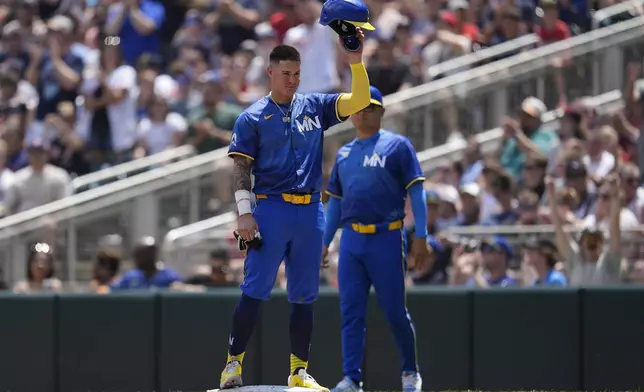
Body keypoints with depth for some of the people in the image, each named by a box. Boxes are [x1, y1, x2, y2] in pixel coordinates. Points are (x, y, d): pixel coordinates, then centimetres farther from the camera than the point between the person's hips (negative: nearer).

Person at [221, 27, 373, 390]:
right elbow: (241, 167, -1)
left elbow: (360, 101, 4)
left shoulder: (315, 107, 12)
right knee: (255, 291, -7)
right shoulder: (252, 117, 3)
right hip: (271, 210, -4)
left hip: (311, 211, 4)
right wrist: (244, 212, -11)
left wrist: (356, 61, -10)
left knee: (305, 296, 6)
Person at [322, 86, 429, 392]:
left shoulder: (397, 146, 0)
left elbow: (416, 192, -5)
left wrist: (420, 237, -12)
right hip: (351, 240, 5)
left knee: (395, 311, 0)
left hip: (386, 240, -5)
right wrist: (324, 242, 15)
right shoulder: (344, 153, 16)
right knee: (351, 312, -1)